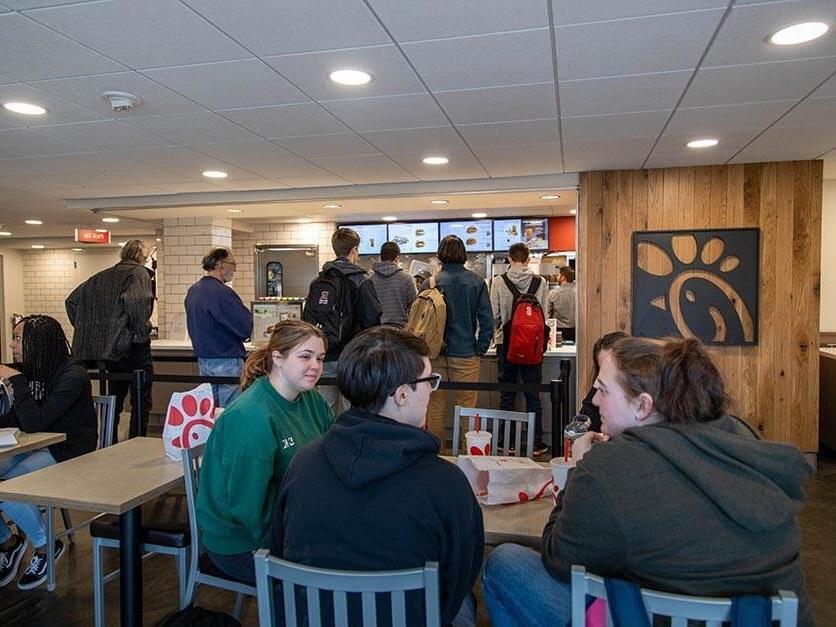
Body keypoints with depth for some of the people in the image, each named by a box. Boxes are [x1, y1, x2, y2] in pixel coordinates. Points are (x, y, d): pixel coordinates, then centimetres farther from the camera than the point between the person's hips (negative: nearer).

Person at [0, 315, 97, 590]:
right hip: (37, 447, 8)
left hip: (68, 452, -7)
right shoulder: (31, 371, 5)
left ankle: (46, 546, 1)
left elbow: (35, 423, -26)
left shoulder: (72, 375, -19)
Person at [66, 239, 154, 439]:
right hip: (133, 347, -7)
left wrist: (87, 330, 16)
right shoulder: (139, 273, -7)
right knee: (141, 403, 2)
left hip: (107, 347, 7)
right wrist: (142, 332, -17)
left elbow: (72, 301, 16)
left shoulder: (102, 276, 15)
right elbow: (138, 300, -27)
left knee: (114, 400, 19)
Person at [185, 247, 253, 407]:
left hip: (203, 359, 9)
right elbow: (245, 328, -19)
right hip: (226, 361, -9)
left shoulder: (192, 291, 9)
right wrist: (246, 312, -1)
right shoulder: (222, 292, -19)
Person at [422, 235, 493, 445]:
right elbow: (486, 320, -3)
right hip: (466, 355, 0)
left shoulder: (431, 283, -3)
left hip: (437, 356, 1)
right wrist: (480, 349, 5)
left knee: (436, 407, 10)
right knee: (466, 408, 8)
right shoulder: (476, 282, -3)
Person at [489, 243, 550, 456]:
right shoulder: (540, 282, -4)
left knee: (507, 396, 10)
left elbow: (494, 315, -5)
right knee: (533, 396, 9)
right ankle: (536, 443, 13)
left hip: (506, 343, 0)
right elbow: (544, 313, 1)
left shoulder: (498, 282, -7)